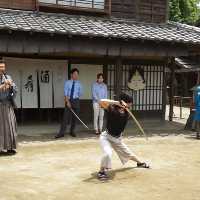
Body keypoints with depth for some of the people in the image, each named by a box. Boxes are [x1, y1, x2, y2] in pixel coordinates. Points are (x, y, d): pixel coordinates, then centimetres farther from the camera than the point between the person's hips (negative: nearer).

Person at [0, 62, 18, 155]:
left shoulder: (8, 77, 11)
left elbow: (15, 89, 7)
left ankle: (10, 147, 8)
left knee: (10, 125, 2)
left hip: (8, 105, 4)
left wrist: (10, 84, -11)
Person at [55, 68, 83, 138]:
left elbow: (80, 94, 10)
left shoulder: (79, 84, 6)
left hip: (76, 101, 2)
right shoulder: (67, 82, 0)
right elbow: (65, 93, -7)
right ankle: (61, 133, -5)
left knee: (74, 117, 6)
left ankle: (72, 131, 19)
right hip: (68, 100, -2)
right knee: (65, 117, -6)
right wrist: (67, 101, -15)